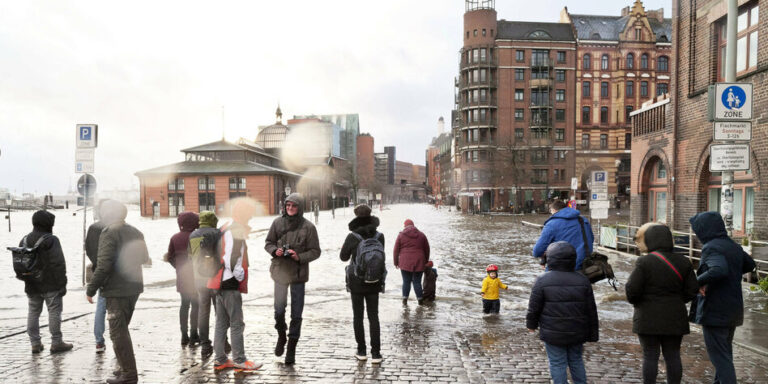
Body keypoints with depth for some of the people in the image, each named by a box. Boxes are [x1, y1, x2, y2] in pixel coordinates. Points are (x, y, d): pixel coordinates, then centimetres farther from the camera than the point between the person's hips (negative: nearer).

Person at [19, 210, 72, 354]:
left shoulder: (24, 240, 7)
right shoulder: (51, 240, -15)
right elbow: (58, 264, -19)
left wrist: (26, 279, 19)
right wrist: (62, 283, -12)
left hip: (32, 286, 6)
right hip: (50, 285, -6)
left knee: (33, 313, 13)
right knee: (54, 312, 2)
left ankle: (35, 343, 16)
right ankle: (56, 343, 6)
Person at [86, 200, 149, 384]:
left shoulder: (109, 234, -14)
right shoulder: (135, 232, 10)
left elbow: (103, 265, -19)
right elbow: (144, 258, 20)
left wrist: (91, 289, -11)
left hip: (117, 291, -8)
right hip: (134, 288, 8)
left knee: (118, 332, -2)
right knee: (122, 329, 20)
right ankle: (126, 367, 26)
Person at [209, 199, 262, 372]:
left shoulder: (225, 230, 16)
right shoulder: (235, 232, -15)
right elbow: (232, 258, -23)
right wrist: (239, 275, -12)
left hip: (220, 283, 10)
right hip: (230, 284, -10)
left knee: (221, 323, 14)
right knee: (236, 324, -3)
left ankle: (220, 359, 20)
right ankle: (240, 361, 3)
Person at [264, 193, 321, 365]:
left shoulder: (308, 227, -7)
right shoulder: (277, 223, 0)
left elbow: (315, 251, -3)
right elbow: (268, 243, 10)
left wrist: (300, 257, -19)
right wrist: (275, 251, -11)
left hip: (299, 273, -1)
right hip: (280, 271, 2)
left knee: (296, 313, 5)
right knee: (279, 309, 5)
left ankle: (291, 347, 18)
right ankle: (281, 336, 34)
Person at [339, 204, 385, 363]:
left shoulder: (352, 237, -12)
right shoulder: (379, 236, -5)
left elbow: (343, 257, 0)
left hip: (356, 282, -2)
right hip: (374, 282, 2)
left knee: (358, 317, 12)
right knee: (373, 317, 8)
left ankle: (361, 351, 16)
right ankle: (376, 353, 5)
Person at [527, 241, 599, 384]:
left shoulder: (542, 280, -11)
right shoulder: (583, 280, -1)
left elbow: (534, 307, -6)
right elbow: (591, 310, 3)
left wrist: (531, 324, 11)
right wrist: (592, 335, 11)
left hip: (553, 334, -4)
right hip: (577, 334, 4)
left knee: (557, 363, 6)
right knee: (576, 361, 19)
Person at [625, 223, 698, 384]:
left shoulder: (644, 262, -14)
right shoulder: (682, 262, 1)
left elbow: (632, 290, -15)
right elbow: (692, 289, 2)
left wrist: (635, 301, 6)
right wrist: (675, 301, 16)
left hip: (648, 318, -4)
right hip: (674, 318, 4)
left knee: (650, 356, 4)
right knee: (673, 356, 11)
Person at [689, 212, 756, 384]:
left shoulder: (711, 248, -19)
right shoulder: (733, 246, 7)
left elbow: (719, 271, -36)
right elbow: (750, 265, 24)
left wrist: (699, 281, -22)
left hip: (714, 310, -9)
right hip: (733, 309, 9)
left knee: (719, 354, -1)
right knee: (725, 350, 22)